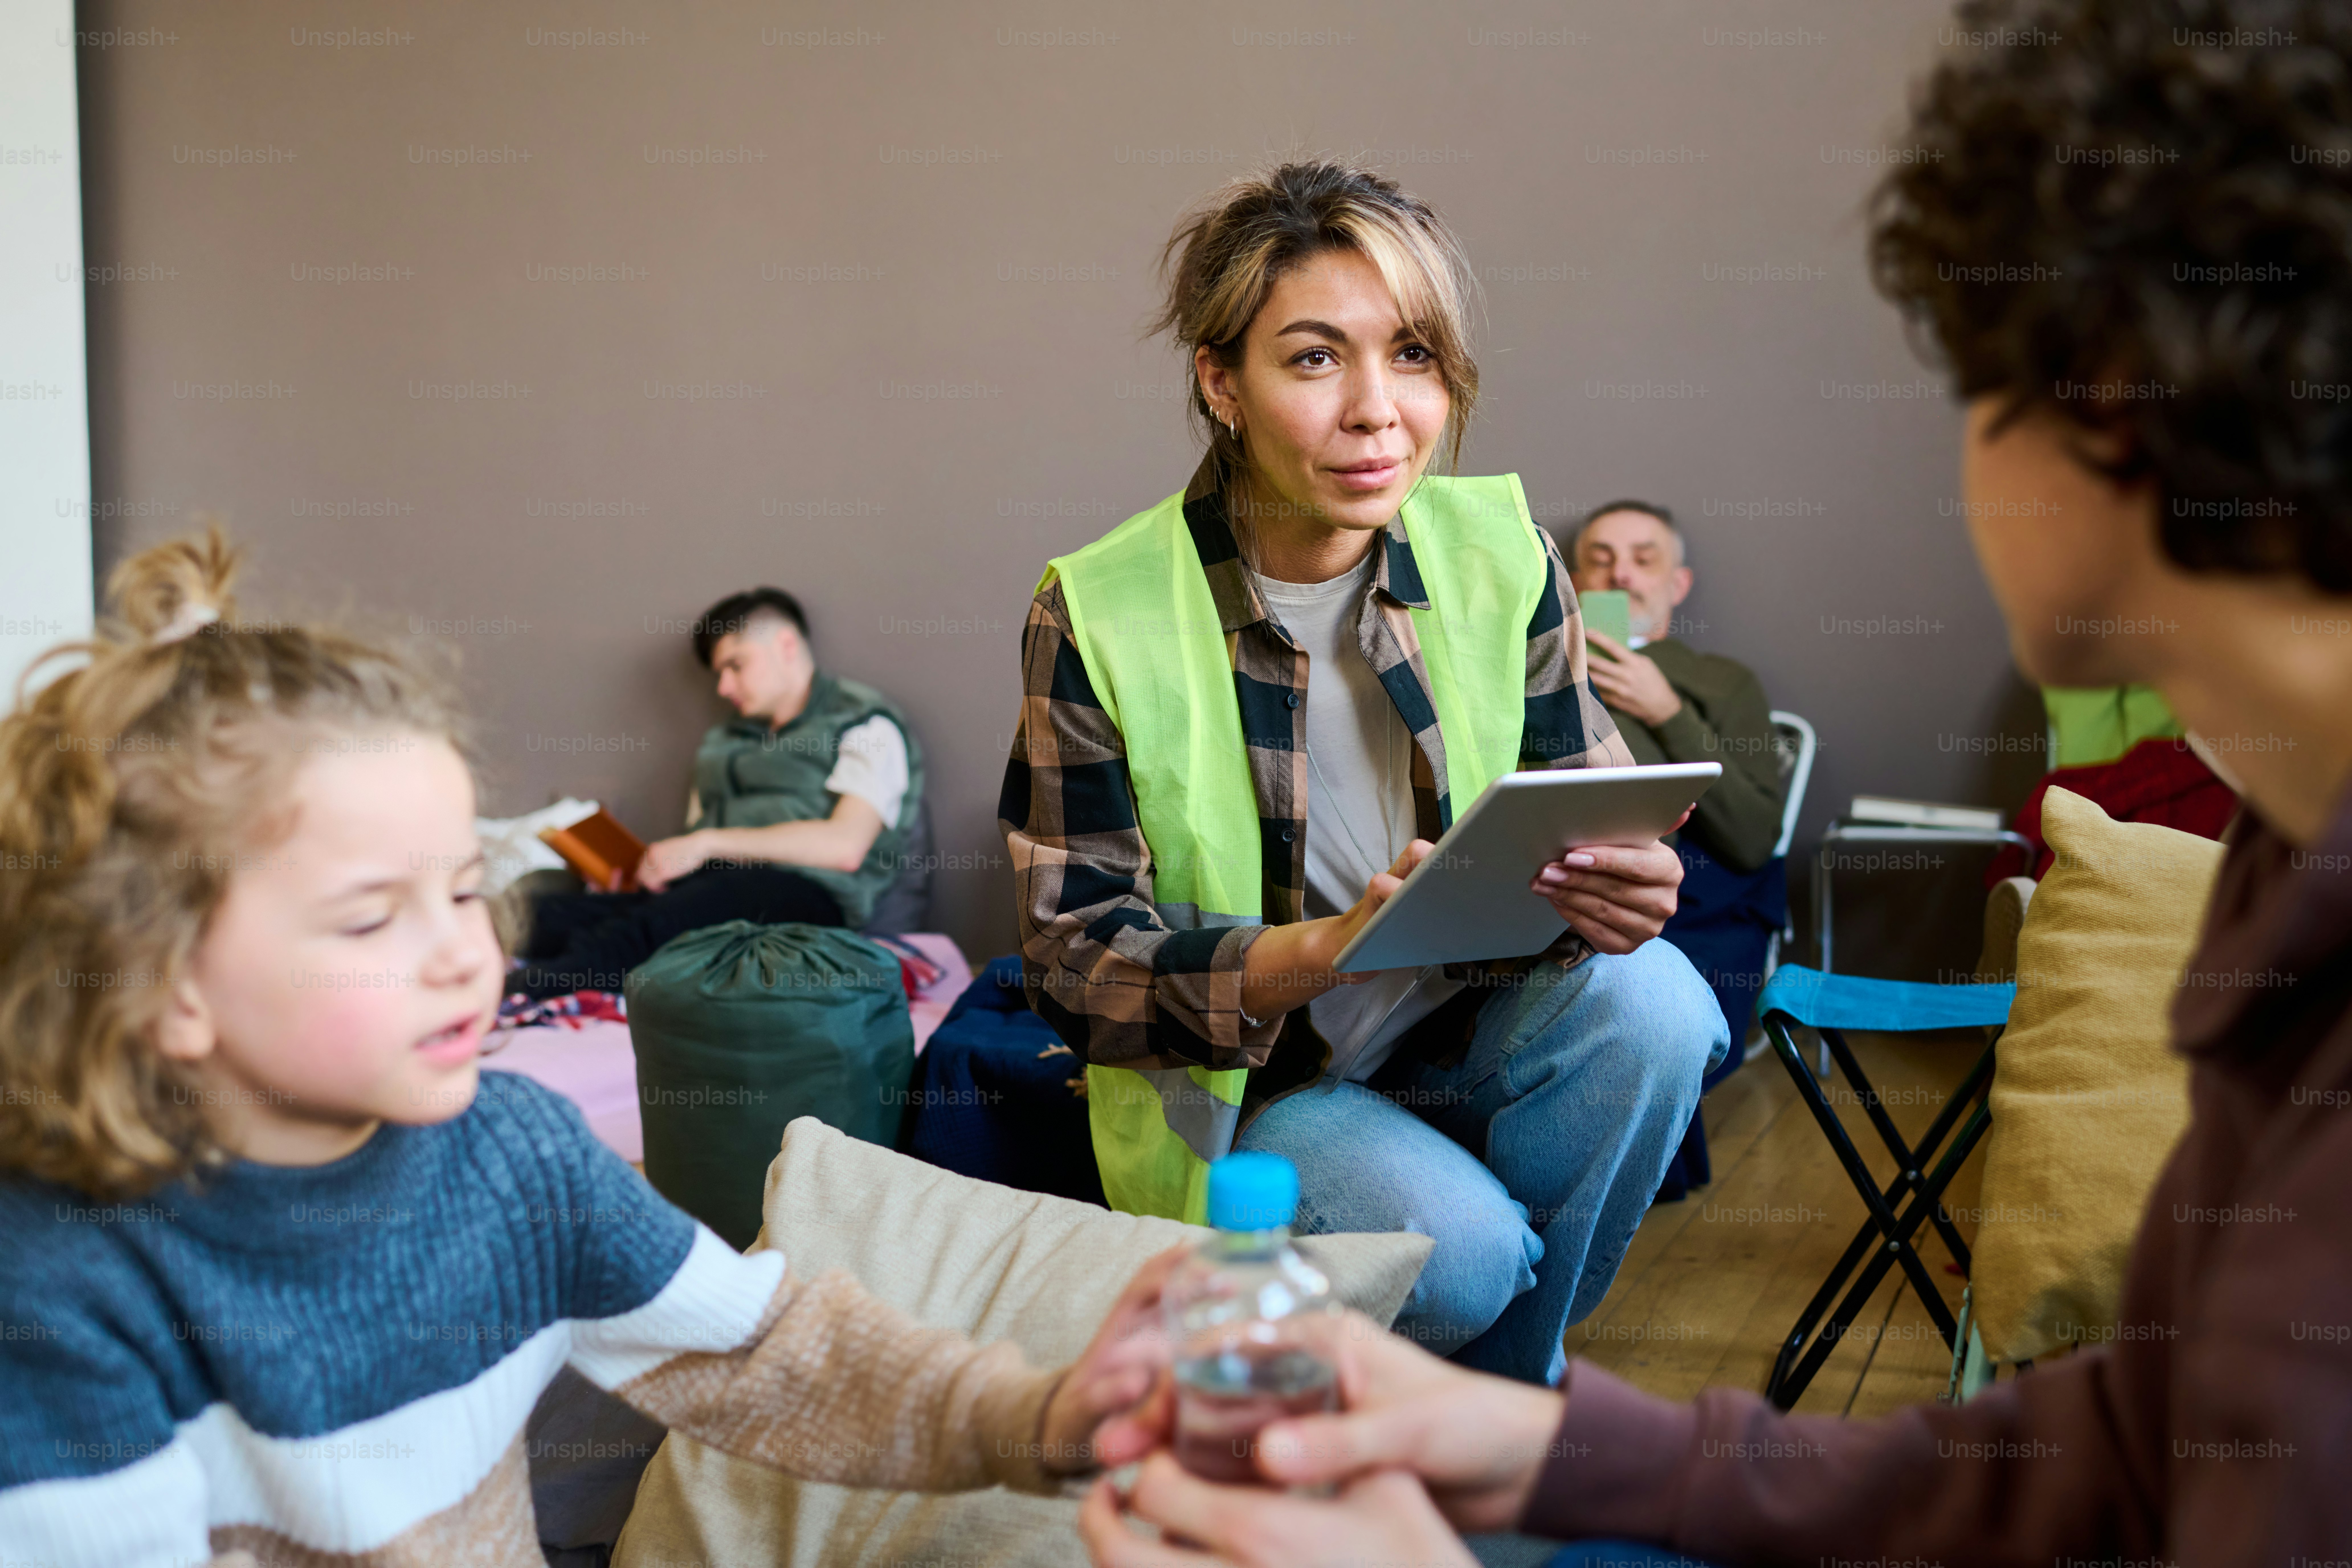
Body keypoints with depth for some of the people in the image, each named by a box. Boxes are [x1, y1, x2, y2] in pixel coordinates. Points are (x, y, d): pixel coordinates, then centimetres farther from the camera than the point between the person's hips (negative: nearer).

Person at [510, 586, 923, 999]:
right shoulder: (724, 741, 33)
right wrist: (646, 868, 3)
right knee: (552, 915, -23)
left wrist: (710, 843, -10)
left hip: (802, 890, -7)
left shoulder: (866, 723, 8)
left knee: (646, 929, -39)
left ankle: (516, 995, -58)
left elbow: (844, 847, -9)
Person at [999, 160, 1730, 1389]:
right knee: (1461, 1246, -31)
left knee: (1648, 996, -27)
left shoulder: (1500, 552, -4)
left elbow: (1581, 816, 3)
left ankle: (1509, 1389, -3)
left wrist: (1616, 887, -24)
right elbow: (1073, 961, -15)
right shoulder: (1097, 618, -14)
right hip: (1241, 1084, -3)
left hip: (1472, 1033, 4)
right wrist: (1326, 946, -32)